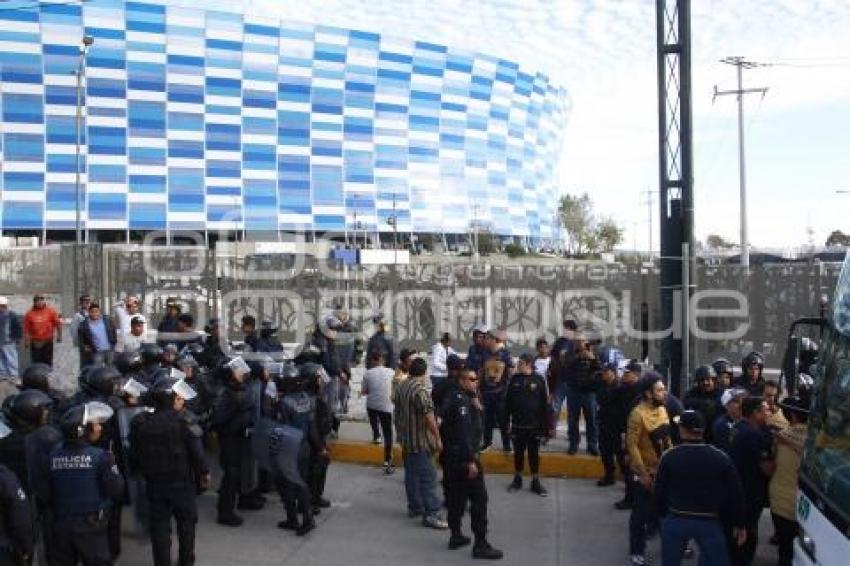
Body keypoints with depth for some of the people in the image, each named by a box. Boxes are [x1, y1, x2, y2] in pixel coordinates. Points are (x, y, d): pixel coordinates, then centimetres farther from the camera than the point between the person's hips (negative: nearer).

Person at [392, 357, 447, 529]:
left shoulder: (400, 387, 8)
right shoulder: (420, 390, -19)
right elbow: (429, 416, -22)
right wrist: (437, 438, -15)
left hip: (405, 439, 9)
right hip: (420, 441, -9)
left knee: (411, 473, 17)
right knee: (427, 476, -6)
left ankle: (414, 507, 26)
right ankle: (430, 514, -6)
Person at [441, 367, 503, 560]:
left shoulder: (455, 397, 13)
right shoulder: (462, 400, -17)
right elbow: (464, 432, -25)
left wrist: (476, 408, -1)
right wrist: (471, 461, -26)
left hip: (453, 456, 10)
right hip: (464, 456, -10)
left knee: (457, 496, 15)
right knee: (479, 499, -5)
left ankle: (456, 536, 23)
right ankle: (480, 545, -2)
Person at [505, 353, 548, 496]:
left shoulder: (539, 380, -6)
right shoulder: (515, 379, -1)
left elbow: (544, 404, -4)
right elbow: (508, 401, 3)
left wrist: (544, 425, -5)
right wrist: (507, 420, -1)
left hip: (534, 424, -2)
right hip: (517, 424, 2)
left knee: (534, 453, 8)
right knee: (518, 452, 11)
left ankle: (535, 481, 18)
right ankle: (517, 479, 25)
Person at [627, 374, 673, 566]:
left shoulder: (662, 409, 2)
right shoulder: (638, 414, -20)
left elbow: (667, 438, 12)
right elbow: (632, 445, -20)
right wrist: (643, 473, -19)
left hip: (665, 470, 7)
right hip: (646, 473, -6)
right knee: (641, 514, 6)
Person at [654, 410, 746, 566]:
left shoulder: (669, 456, -8)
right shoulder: (720, 457, -5)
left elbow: (659, 491, -2)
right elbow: (735, 493, -1)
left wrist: (663, 515, 15)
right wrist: (739, 524, 10)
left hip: (676, 520, 0)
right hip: (710, 522, 0)